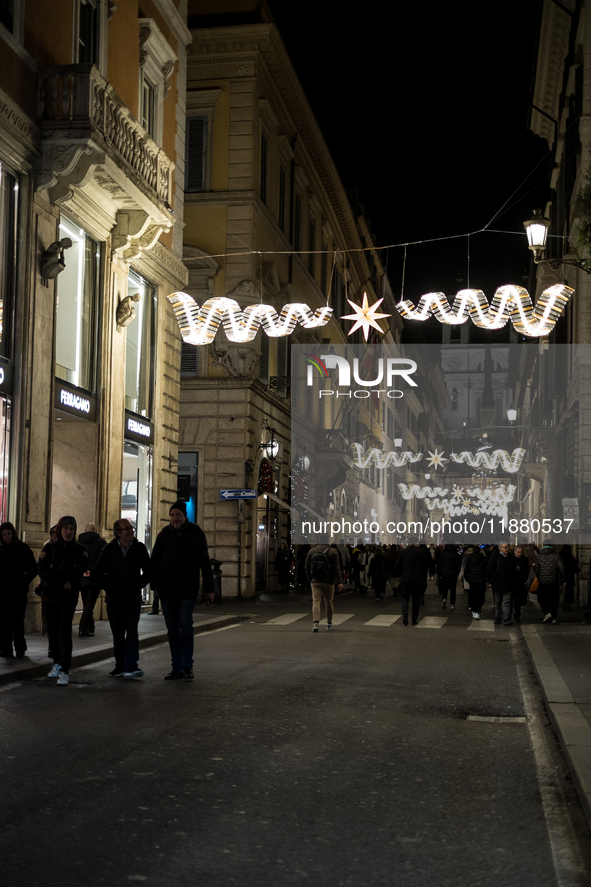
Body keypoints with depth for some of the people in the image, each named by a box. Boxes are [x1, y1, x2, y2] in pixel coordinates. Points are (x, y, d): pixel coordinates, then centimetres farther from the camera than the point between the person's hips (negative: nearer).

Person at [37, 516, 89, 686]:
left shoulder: (80, 550, 3)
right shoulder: (50, 547, 6)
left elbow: (80, 571, -12)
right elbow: (41, 570, -5)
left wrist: (56, 569, -13)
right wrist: (63, 579, -13)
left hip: (69, 597, -3)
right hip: (50, 595, 3)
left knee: (64, 633, -12)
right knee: (53, 632, 10)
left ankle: (64, 671, -12)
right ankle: (57, 664, 29)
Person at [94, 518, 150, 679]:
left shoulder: (139, 548, 0)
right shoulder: (109, 549, -1)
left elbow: (148, 571, 11)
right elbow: (98, 573, 5)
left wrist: (138, 587, 5)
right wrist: (108, 589, 2)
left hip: (133, 599, -1)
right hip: (114, 599, 1)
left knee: (132, 632, -12)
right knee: (118, 635, 8)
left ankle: (131, 666, -13)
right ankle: (120, 666, 17)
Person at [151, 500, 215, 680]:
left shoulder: (196, 534, 0)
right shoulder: (164, 535, 4)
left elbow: (204, 562, 4)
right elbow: (154, 561, 9)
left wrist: (209, 588, 3)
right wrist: (154, 583, 1)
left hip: (188, 589, -3)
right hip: (167, 590, 3)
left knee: (185, 626, -13)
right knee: (172, 630, 7)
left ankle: (187, 666, -3)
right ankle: (177, 668, 14)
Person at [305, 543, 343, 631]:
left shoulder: (312, 551, 2)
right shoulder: (333, 552, -5)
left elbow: (307, 568, 7)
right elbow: (336, 568, -9)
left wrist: (310, 580, 17)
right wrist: (339, 582, -9)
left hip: (315, 582, 1)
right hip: (329, 582, -1)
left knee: (316, 602, -4)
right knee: (329, 602, 13)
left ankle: (316, 622, -23)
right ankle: (329, 624, 26)